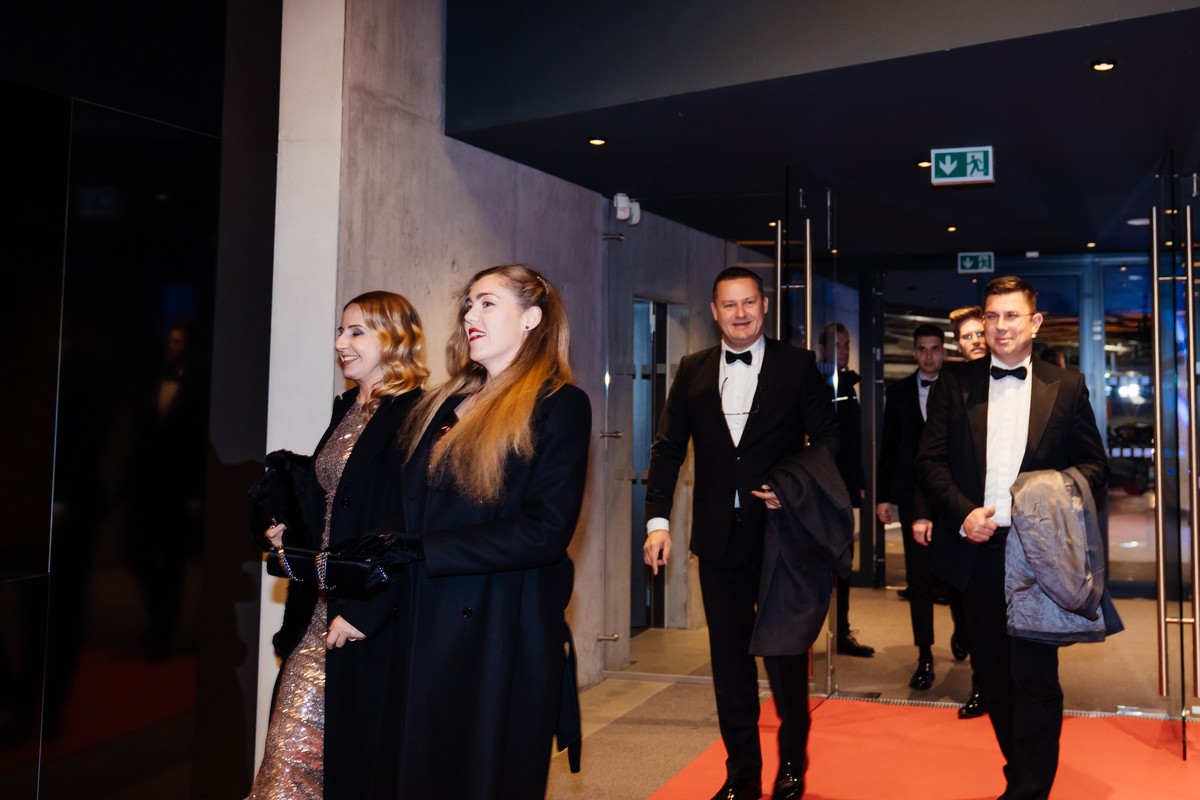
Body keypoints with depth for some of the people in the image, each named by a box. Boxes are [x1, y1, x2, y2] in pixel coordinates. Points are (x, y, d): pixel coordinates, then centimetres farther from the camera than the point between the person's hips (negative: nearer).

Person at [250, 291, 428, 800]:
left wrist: (363, 610, -20)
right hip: (321, 606, 8)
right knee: (291, 748, 10)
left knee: (356, 750, 4)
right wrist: (288, 532, 7)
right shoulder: (346, 410, 14)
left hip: (371, 616, -8)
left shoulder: (414, 415, -14)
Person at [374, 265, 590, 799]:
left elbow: (546, 530, -17)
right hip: (424, 629, 7)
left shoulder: (559, 405, -7)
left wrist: (419, 553, -17)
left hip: (501, 633, -6)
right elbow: (412, 510, 16)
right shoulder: (446, 403, 14)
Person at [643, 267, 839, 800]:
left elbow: (827, 440, 0)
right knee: (729, 656, 11)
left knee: (785, 653, 7)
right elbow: (668, 449, 6)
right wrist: (658, 520, -3)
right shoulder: (693, 371, 7)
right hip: (719, 536, 3)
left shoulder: (797, 366, -1)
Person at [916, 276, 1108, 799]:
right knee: (994, 675, 13)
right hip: (977, 551, 2)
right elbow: (930, 459, 3)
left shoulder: (1067, 387, 5)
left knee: (1034, 676, -4)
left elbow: (1093, 464, 5)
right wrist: (962, 513, -11)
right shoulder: (954, 384, 6)